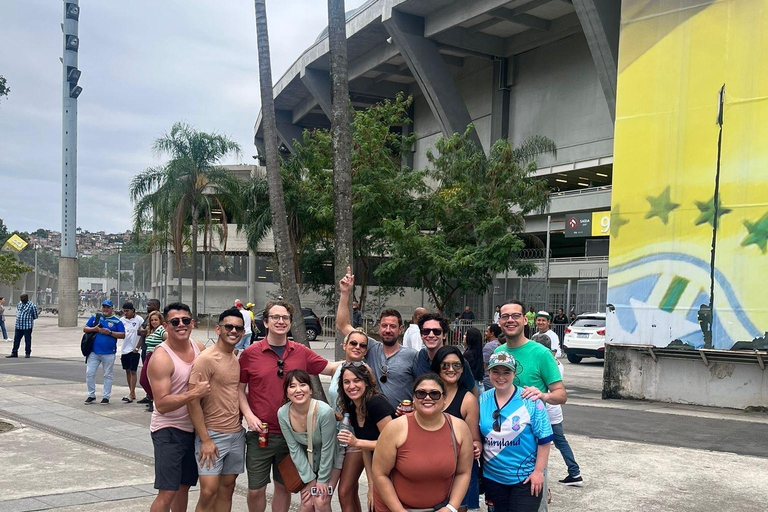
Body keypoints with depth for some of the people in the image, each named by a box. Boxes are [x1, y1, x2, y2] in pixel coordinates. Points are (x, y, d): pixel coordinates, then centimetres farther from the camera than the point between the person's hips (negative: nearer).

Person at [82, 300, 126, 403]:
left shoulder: (116, 321, 1)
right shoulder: (95, 317, 9)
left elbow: (123, 335, -3)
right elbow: (85, 329, 10)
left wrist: (110, 332, -14)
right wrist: (94, 329, -9)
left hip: (109, 353, -2)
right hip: (94, 352, 2)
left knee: (108, 375, 6)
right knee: (89, 373, 2)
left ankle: (106, 396, 15)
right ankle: (91, 395, 15)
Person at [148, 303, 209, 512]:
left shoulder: (200, 348, 2)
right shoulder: (161, 357, -18)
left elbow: (210, 380, 21)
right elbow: (162, 404, -24)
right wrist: (195, 393, -31)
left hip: (193, 428, 7)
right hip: (168, 430, -7)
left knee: (184, 485, 19)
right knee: (167, 493, -9)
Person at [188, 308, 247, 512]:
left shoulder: (237, 359, 9)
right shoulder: (206, 359, -13)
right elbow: (193, 401, -15)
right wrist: (205, 440, -17)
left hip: (237, 434, 7)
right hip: (213, 435, -7)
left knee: (227, 488, 11)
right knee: (209, 491, -8)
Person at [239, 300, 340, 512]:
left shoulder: (301, 352, 1)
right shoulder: (250, 353, -4)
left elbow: (330, 368, 10)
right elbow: (239, 388, 2)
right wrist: (249, 415, -10)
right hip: (260, 434, -2)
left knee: (284, 486, 15)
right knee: (256, 489, 6)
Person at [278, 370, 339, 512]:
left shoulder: (324, 411, -32)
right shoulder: (283, 413, -21)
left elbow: (327, 449, -21)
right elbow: (294, 448, -11)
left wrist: (322, 480, -11)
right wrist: (310, 479, -9)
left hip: (329, 461, -3)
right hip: (306, 461, 3)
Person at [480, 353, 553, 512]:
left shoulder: (530, 400, -12)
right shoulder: (482, 400, 0)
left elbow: (544, 439, -9)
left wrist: (538, 471, -11)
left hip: (526, 477, -4)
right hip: (492, 477, 4)